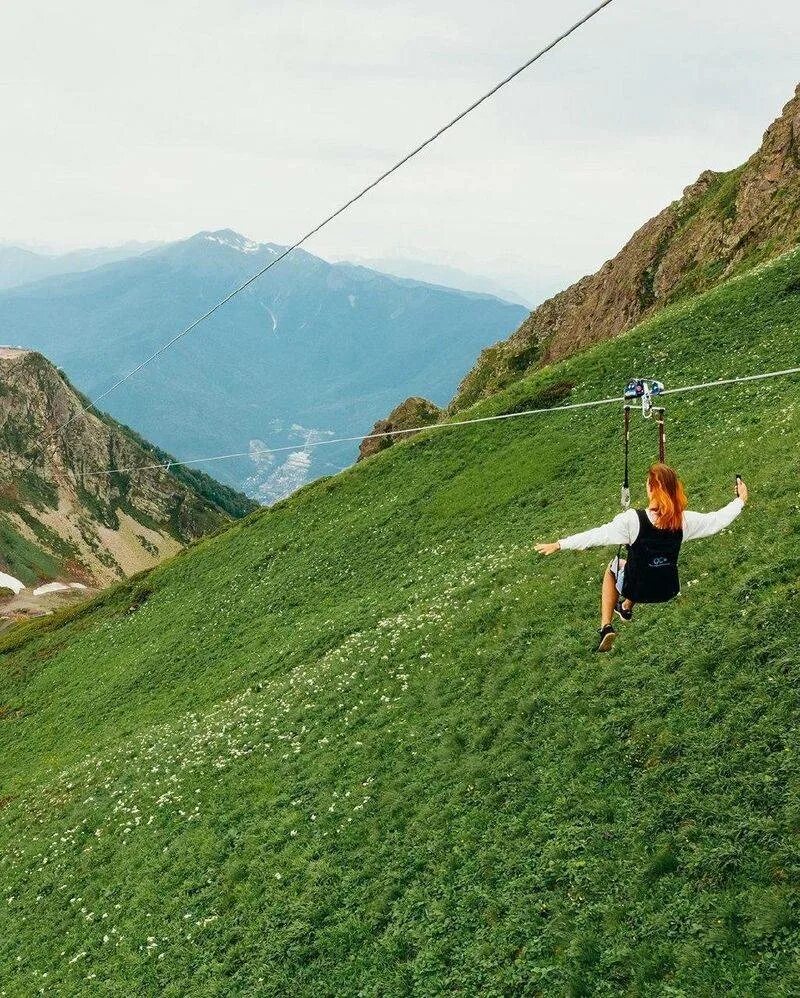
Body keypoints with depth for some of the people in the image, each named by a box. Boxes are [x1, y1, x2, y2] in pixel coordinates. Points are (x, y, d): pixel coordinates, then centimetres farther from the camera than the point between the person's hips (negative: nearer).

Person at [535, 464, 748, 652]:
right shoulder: (683, 520, -16)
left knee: (613, 567, 30)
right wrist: (740, 500, 16)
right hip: (668, 591, 3)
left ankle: (606, 626, 21)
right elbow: (719, 520, -1)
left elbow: (597, 536, -21)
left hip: (637, 589, -3)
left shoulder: (632, 520, -25)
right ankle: (626, 608, 51)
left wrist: (558, 545, -12)